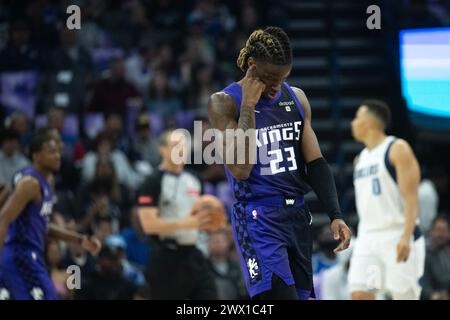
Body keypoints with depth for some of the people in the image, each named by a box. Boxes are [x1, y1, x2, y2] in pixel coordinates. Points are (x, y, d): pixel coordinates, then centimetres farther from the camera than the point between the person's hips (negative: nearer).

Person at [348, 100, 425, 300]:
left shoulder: (397, 149, -5)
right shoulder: (361, 159, 18)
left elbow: (411, 198, -13)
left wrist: (406, 236, -24)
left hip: (397, 236, -7)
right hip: (368, 237, 7)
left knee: (405, 296, -5)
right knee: (359, 295, -7)